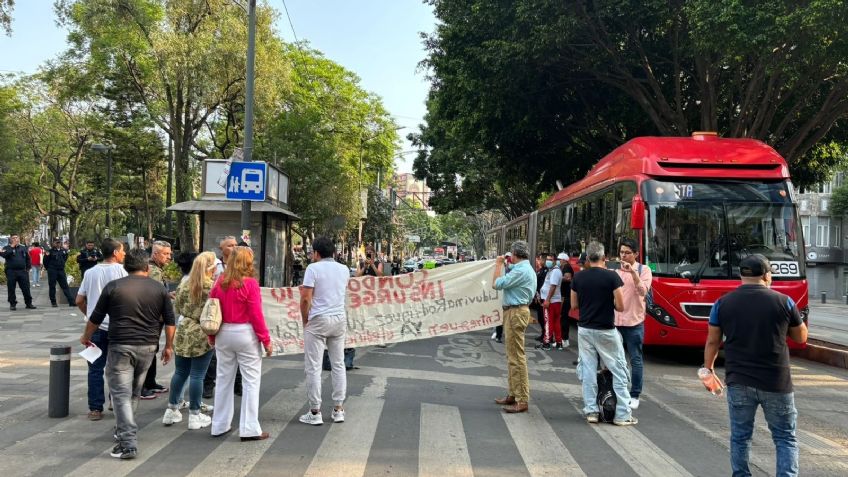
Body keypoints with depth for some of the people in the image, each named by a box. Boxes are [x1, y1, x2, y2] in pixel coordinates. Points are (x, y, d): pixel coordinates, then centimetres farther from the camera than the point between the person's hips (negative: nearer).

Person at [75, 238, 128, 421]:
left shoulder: (91, 272, 5)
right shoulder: (119, 270, -6)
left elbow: (79, 300, 8)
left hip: (95, 326, 3)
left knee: (95, 368, 5)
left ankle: (95, 408, 3)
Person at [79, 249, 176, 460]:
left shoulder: (113, 286, -1)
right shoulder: (159, 289, 4)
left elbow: (96, 318, 4)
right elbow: (169, 321, 4)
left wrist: (86, 337, 21)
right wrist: (168, 346, 14)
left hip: (120, 346, -3)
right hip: (148, 347, 3)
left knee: (121, 394, -3)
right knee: (134, 392, 19)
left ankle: (128, 442, -12)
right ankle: (124, 429, 35)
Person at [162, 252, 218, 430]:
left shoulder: (184, 285, 3)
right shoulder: (213, 287, -13)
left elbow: (177, 307, 11)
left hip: (183, 333, 5)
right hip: (203, 335, -5)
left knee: (180, 373, 16)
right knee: (197, 376, 2)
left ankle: (171, 411, 25)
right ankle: (194, 416, 10)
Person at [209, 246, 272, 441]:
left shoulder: (220, 283, 2)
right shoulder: (250, 283, -13)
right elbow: (256, 314, -13)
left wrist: (212, 337, 17)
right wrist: (266, 339, -6)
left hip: (223, 334, 5)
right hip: (245, 334, -5)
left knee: (223, 379, 15)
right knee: (251, 381, 2)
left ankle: (219, 425, 23)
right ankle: (249, 429, 1)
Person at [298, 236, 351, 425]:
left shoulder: (313, 268, -8)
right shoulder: (344, 269, 9)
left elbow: (305, 298, -13)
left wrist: (305, 320, 0)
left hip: (318, 320, -6)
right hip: (340, 319, 6)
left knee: (313, 367, 1)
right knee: (338, 365, 11)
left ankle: (315, 412, 4)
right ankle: (338, 409, 14)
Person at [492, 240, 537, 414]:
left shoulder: (521, 270, -19)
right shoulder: (526, 268, 16)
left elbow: (497, 284, -18)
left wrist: (498, 265, -5)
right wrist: (503, 265, 17)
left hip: (515, 313, -11)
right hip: (515, 312, 11)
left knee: (517, 357, -10)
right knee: (512, 356, 17)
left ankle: (522, 401, -8)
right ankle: (513, 394, 26)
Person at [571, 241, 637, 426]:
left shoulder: (578, 277, 0)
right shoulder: (611, 276, -11)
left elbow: (574, 305, 8)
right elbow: (621, 306, -9)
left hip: (585, 329, 4)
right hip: (605, 331, -4)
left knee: (588, 371, 9)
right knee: (618, 372, 5)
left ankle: (591, 411, 11)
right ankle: (622, 414, 4)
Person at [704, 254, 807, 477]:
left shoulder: (723, 303, -1)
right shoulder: (783, 301, -4)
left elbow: (712, 342, 5)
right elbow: (801, 337, 9)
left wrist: (708, 369, 18)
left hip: (738, 382, 1)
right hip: (776, 383, -1)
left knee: (740, 436, 13)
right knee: (785, 438, 10)